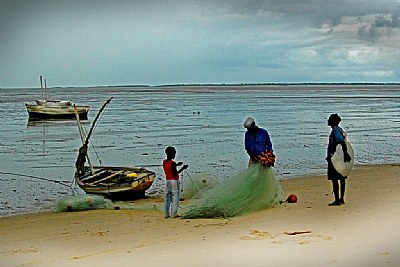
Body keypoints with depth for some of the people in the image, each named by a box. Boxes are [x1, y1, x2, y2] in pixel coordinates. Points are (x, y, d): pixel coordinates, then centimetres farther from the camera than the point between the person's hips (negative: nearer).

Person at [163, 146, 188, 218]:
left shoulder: (164, 162, 5)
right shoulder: (173, 163, -18)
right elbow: (175, 173, -18)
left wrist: (176, 165, 22)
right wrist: (183, 168, -12)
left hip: (167, 181, 7)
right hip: (174, 181, -7)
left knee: (167, 197, 9)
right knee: (175, 197, -1)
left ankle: (166, 214, 8)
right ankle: (174, 214, -3)